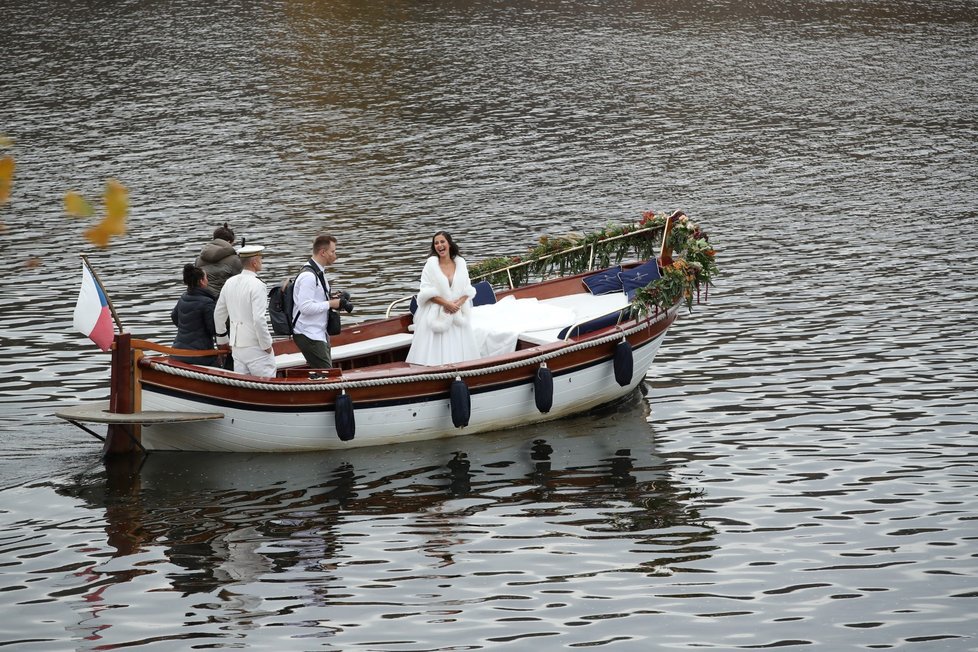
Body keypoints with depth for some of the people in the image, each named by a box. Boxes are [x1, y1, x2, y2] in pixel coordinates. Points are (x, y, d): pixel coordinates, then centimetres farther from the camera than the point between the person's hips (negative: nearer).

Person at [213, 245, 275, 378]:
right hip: (256, 347, -8)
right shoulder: (257, 285, -16)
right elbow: (259, 319, -23)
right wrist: (267, 345, -12)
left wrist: (222, 340, 26)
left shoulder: (230, 283, 7)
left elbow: (218, 314, 15)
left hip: (236, 347, 8)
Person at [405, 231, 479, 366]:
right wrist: (446, 303, -17)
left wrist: (459, 303, -14)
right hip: (436, 314, -3)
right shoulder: (431, 263, -5)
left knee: (458, 352, 3)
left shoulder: (460, 262, 4)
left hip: (457, 315, 3)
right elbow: (427, 291, -9)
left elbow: (467, 289, 5)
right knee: (436, 351, -7)